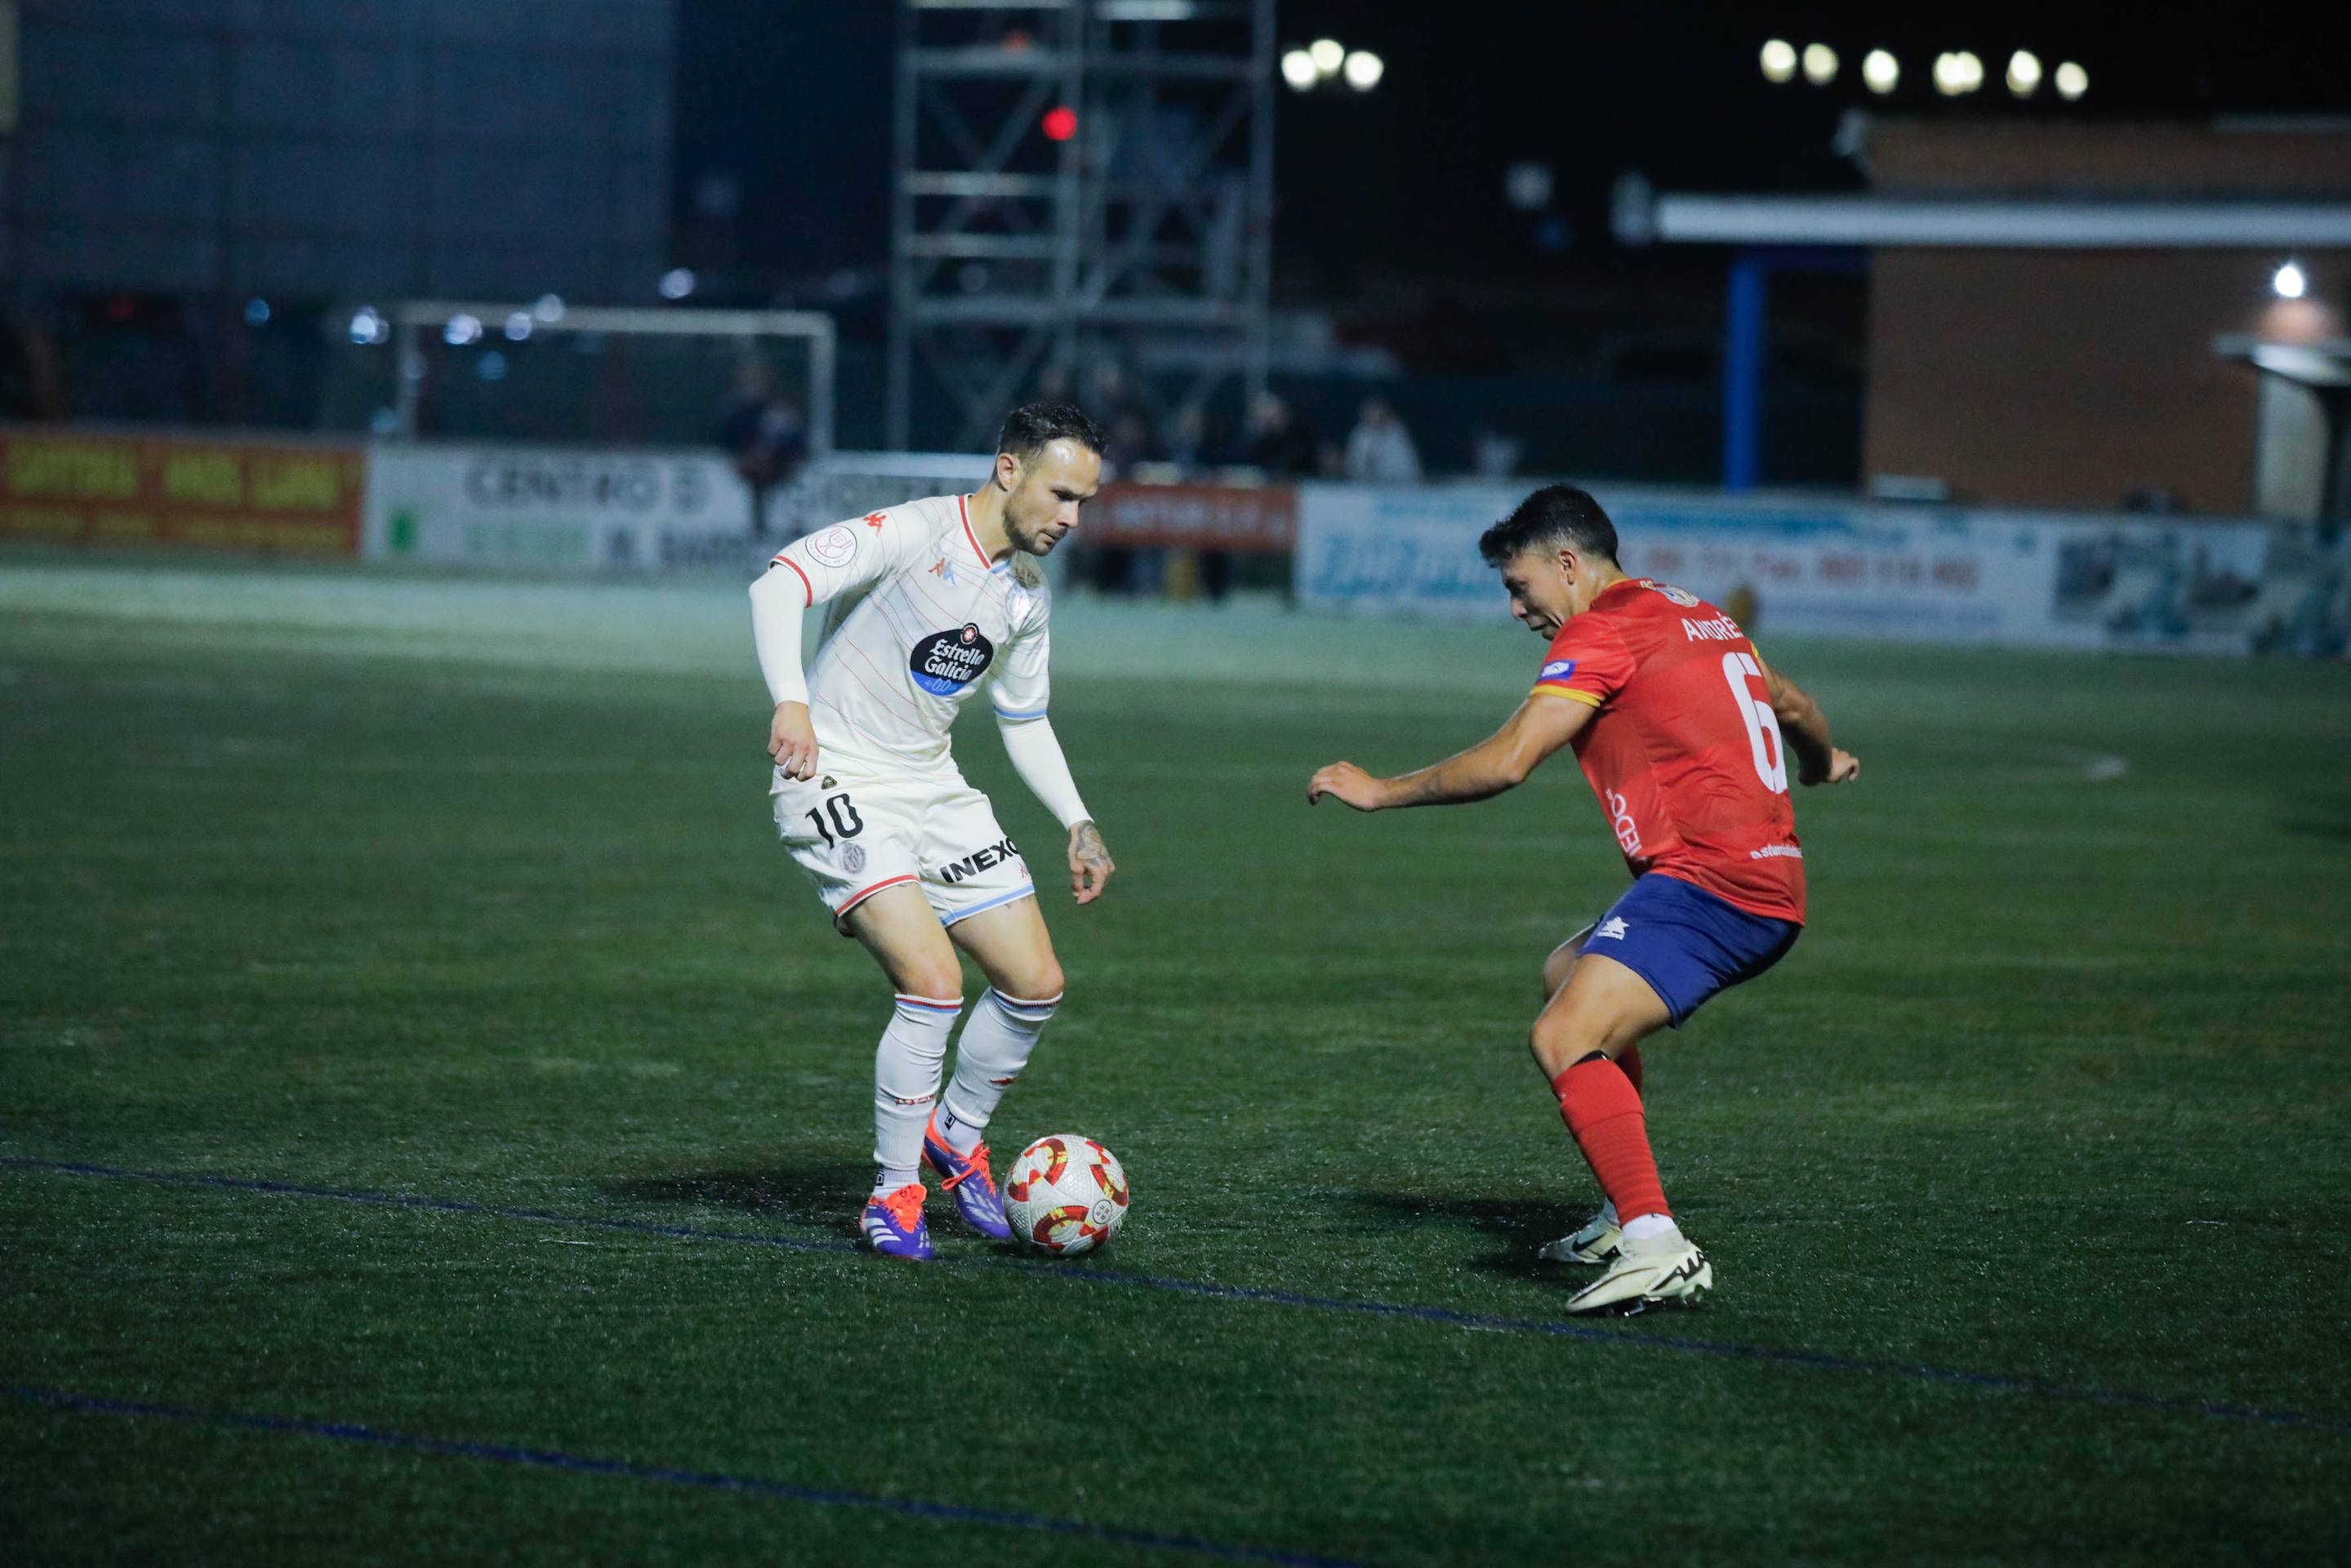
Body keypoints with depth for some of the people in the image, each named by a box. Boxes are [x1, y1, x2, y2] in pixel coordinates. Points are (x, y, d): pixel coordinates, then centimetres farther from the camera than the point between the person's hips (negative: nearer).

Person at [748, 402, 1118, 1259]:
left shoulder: (1027, 594, 8)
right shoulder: (913, 534, -17)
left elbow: (1024, 721, 22)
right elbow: (777, 585, -27)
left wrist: (1078, 823, 12)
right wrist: (792, 701, -41)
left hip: (933, 790, 8)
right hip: (839, 785, -8)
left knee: (1035, 984, 3)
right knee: (934, 980, -22)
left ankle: (955, 1135, 30)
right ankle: (895, 1195, -5)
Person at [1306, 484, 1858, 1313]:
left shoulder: (1603, 631, -8)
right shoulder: (1696, 617, 20)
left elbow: (1504, 762, -15)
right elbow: (1795, 708, 36)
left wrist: (1380, 792, -3)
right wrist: (1821, 764, 59)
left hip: (1709, 883, -10)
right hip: (1769, 884, 10)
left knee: (1565, 1039, -21)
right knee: (1567, 974, 28)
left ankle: (1656, 1246, -32)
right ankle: (1627, 1214, 28)